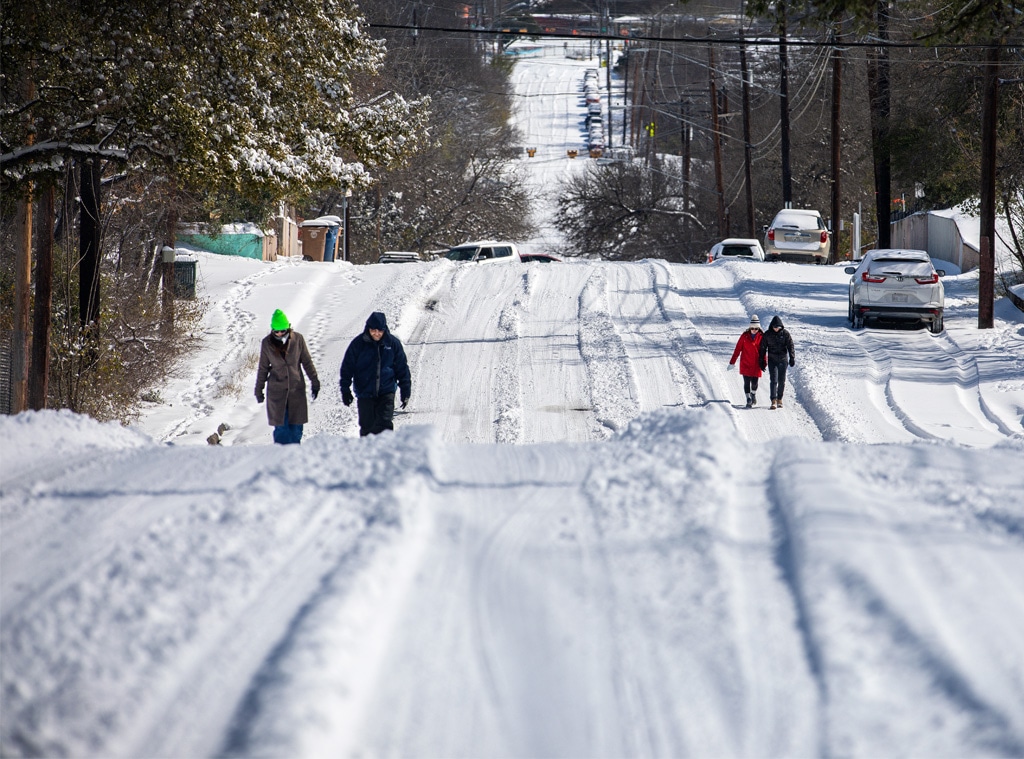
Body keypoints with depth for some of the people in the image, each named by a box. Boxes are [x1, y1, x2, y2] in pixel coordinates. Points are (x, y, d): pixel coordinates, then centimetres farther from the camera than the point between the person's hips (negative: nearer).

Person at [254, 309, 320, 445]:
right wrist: (259, 390, 11)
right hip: (276, 391, 0)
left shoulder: (297, 339, -4)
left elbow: (307, 362, 6)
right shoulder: (267, 343, -3)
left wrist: (314, 382, 7)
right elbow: (263, 368, 7)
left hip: (296, 388, 0)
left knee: (296, 427, 2)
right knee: (280, 428, -3)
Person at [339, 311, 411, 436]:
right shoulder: (358, 344, -4)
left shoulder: (393, 343, -2)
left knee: (385, 424, -11)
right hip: (365, 392, 0)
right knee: (367, 427, 2)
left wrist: (405, 392, 6)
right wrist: (345, 391, -2)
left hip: (386, 392, 0)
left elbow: (402, 369, 6)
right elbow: (347, 368, 1)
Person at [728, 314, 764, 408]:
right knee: (747, 382, -6)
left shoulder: (761, 336, -1)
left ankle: (753, 394, 36)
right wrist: (732, 362, -2)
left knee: (754, 382, 8)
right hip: (745, 364, -1)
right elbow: (738, 349, -1)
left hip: (756, 364, 1)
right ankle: (748, 399, -3)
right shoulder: (745, 336, -4)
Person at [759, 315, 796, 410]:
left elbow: (790, 346, -3)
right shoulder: (767, 334, -1)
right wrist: (762, 362, 4)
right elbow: (762, 348, 5)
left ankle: (779, 399, 20)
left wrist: (792, 358, -13)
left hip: (782, 359, 1)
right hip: (772, 360, -1)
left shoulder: (785, 333, -2)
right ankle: (773, 401, -16)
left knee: (781, 381, 5)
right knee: (773, 380, -10)